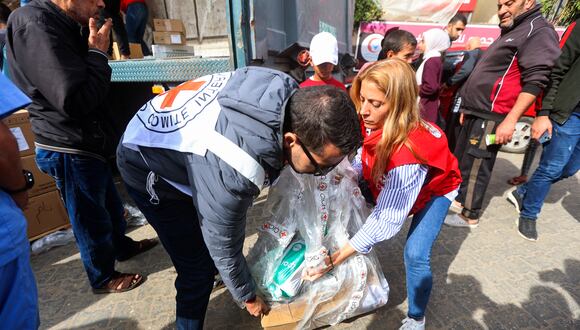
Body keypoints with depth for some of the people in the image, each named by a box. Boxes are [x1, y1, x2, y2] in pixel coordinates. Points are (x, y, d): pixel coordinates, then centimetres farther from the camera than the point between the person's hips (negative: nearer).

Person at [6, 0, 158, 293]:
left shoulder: (62, 25, 10)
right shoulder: (35, 25, -20)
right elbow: (75, 100, -28)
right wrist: (98, 53, -19)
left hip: (86, 144, 9)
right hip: (69, 152, -9)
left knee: (110, 204, 25)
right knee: (92, 219, 9)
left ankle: (122, 246, 49)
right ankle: (103, 278, 31)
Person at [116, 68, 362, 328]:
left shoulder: (293, 95, -23)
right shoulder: (232, 172, -43)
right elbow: (223, 247, -25)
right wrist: (248, 298, -6)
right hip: (148, 170, -7)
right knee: (198, 267, -3)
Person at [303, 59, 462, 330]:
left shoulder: (406, 154, -45)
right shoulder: (373, 123, -28)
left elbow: (387, 220, -41)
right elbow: (363, 158, -7)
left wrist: (337, 257, -40)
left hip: (434, 188, -6)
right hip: (390, 183, 7)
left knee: (415, 255, -15)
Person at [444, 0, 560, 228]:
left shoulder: (538, 31, -10)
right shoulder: (511, 32, 21)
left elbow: (535, 81, -20)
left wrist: (510, 120, -25)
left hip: (490, 118, -10)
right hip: (476, 113, 10)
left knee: (475, 168, -3)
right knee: (460, 161, 17)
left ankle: (469, 216, 10)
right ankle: (458, 199, 33)